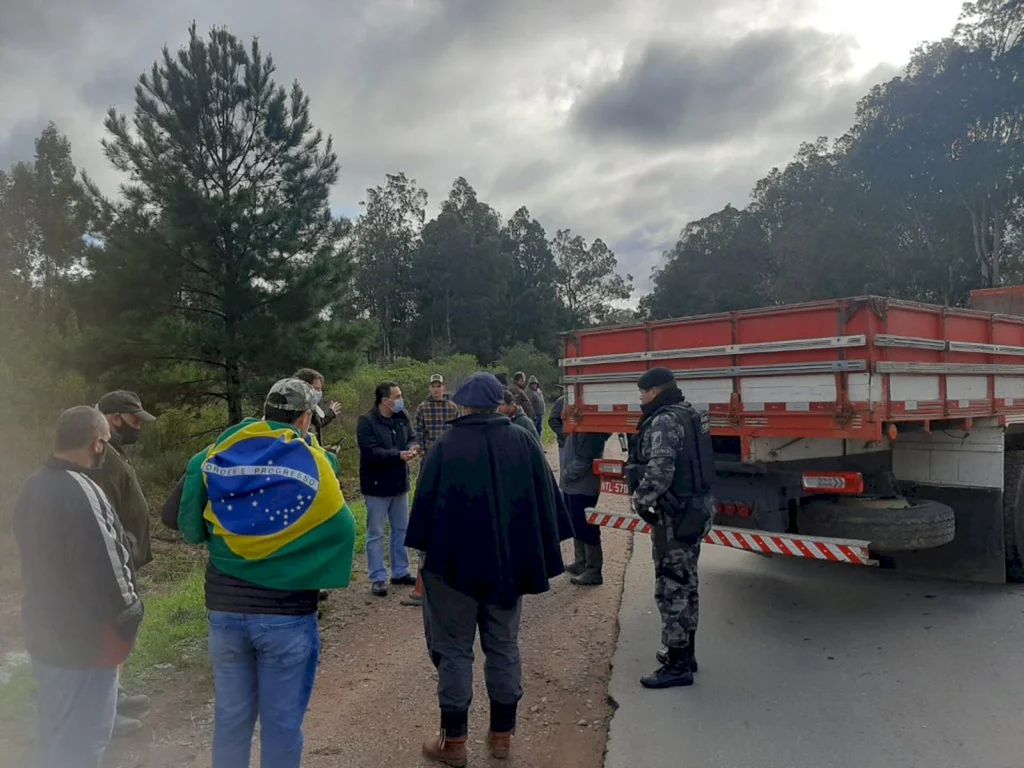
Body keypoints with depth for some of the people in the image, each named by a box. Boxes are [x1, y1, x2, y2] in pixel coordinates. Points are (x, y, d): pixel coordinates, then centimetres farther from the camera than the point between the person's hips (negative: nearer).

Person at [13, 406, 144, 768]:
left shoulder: (34, 486, 3)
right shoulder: (80, 493, -28)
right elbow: (105, 573, -26)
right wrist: (129, 618, -10)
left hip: (44, 632, 9)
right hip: (83, 641, -9)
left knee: (54, 735, 24)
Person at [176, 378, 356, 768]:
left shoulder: (217, 456, -1)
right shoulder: (313, 462, -9)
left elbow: (190, 528, 6)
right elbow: (341, 528, -4)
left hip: (224, 610, 3)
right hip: (287, 614, -3)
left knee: (230, 717, 19)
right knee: (282, 724, 11)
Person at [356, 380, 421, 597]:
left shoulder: (402, 416, 2)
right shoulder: (366, 421, -17)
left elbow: (411, 438, 5)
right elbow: (371, 452, -25)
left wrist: (412, 448, -19)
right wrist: (399, 455, -31)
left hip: (399, 483, 7)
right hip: (377, 485, -7)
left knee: (401, 530, 16)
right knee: (376, 534, 4)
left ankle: (400, 572, 29)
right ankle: (378, 578, 12)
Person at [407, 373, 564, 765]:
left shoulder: (446, 447, -12)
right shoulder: (524, 443, -2)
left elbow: (424, 504, -9)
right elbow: (546, 505, 0)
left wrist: (427, 552, 4)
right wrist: (543, 562, 7)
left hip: (455, 564, -3)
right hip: (509, 564, 3)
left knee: (454, 650, 9)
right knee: (504, 647, 15)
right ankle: (502, 734, 25)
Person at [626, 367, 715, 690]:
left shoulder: (664, 421, -17)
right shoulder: (686, 416, 14)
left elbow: (659, 471, -27)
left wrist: (641, 501, -13)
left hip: (676, 514, -10)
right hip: (693, 508, 10)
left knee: (670, 588, -3)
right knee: (684, 583, 18)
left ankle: (677, 665, 4)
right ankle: (684, 652, 30)